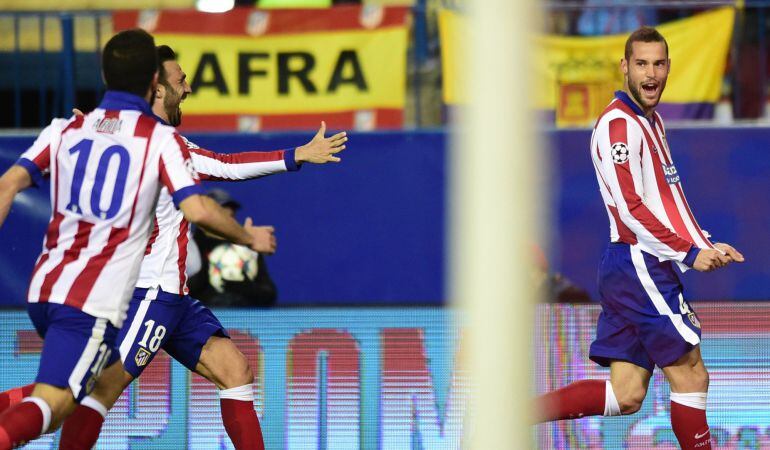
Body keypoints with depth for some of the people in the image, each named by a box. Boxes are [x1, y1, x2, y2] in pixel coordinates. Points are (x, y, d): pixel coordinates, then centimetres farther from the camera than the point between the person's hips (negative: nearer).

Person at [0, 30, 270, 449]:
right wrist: (249, 238, 5)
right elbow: (197, 209, -11)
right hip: (95, 301, -6)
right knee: (51, 404, -13)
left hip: (44, 288, 6)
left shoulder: (65, 129, 11)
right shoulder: (161, 139, -2)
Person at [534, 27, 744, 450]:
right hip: (639, 263, -9)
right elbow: (631, 207, -18)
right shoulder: (619, 124, -12)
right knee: (691, 374, -5)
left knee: (626, 395, 4)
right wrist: (689, 253, -16)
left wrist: (707, 246, 13)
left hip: (638, 268, 9)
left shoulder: (652, 122, 19)